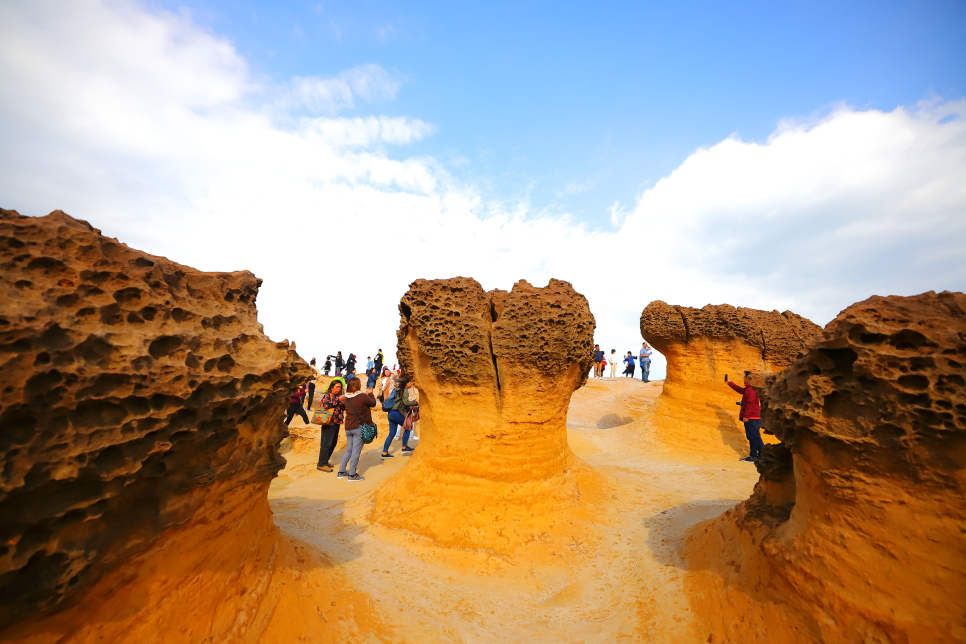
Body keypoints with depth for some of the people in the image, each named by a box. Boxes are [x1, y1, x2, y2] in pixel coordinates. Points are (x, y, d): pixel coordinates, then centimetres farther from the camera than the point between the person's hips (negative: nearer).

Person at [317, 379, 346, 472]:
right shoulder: (327, 395, -6)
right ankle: (321, 464, 6)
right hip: (329, 423, -8)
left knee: (333, 443, 12)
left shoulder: (339, 396, 15)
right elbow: (326, 405, -25)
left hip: (337, 423, 8)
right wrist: (338, 400, -22)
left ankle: (325, 461, 25)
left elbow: (344, 408, 16)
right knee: (326, 444, -3)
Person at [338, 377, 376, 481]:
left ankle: (341, 472, 24)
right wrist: (370, 394, 12)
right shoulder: (362, 397, -17)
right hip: (359, 427, -7)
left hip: (348, 427, 7)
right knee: (356, 451, 3)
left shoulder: (346, 398, 3)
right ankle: (352, 474, 9)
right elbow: (373, 403, -3)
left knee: (348, 450, 20)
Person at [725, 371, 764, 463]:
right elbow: (739, 389, 33)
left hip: (751, 418, -10)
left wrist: (746, 416, -20)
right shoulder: (748, 389, 14)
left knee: (752, 437, -4)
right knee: (756, 437, 14)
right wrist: (729, 383, 37)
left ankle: (753, 456, 0)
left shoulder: (750, 390, -16)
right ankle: (762, 454, 19)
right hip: (756, 418, 10)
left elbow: (750, 404, -22)